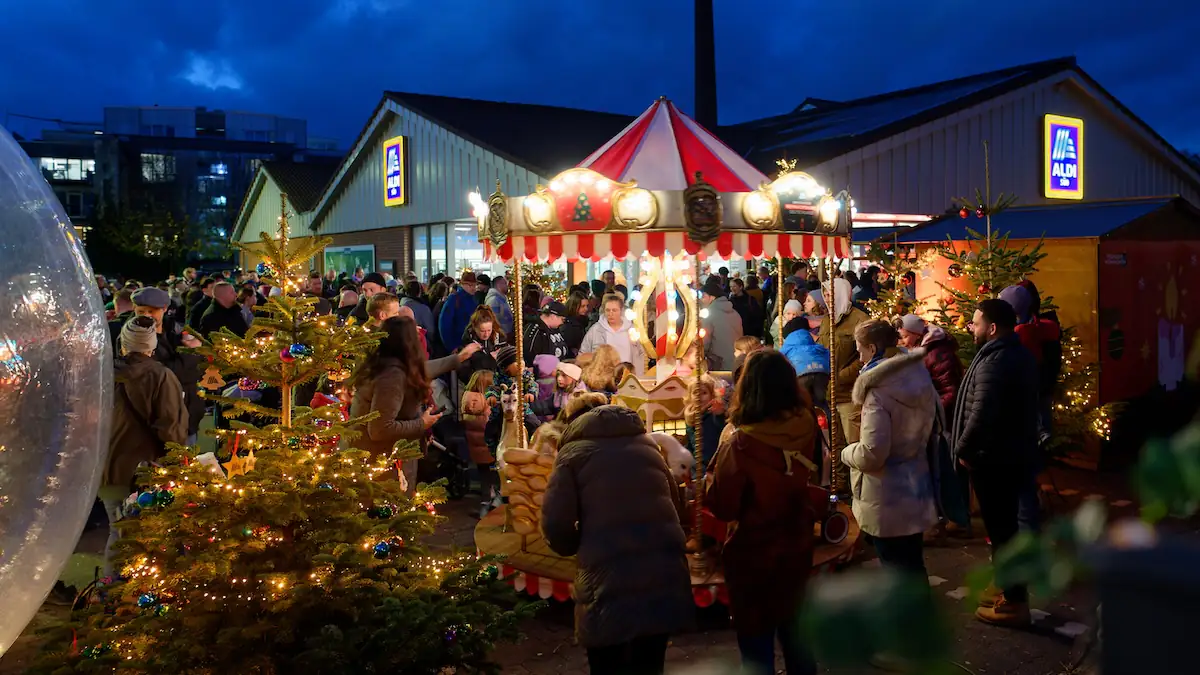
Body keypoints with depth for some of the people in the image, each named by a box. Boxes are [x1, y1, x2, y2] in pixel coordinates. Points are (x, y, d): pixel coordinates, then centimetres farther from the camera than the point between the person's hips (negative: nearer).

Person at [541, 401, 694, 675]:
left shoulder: (573, 451, 4)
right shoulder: (647, 443, 19)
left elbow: (556, 527, -5)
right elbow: (676, 508, 23)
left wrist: (580, 545, 14)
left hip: (609, 582, -4)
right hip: (664, 572, 4)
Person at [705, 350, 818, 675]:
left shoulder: (740, 443, -27)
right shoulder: (805, 427, -12)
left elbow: (722, 507, -17)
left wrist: (716, 468, -5)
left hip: (753, 555, -5)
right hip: (798, 548, 5)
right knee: (796, 637, 25)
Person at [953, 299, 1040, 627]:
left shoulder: (994, 361, -24)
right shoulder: (1021, 355, 9)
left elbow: (981, 414, -30)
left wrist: (963, 448, -16)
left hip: (992, 457, -10)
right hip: (1015, 453, 10)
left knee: (999, 527, -1)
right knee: (1006, 523, 20)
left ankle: (1013, 602, 8)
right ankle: (1007, 586, 32)